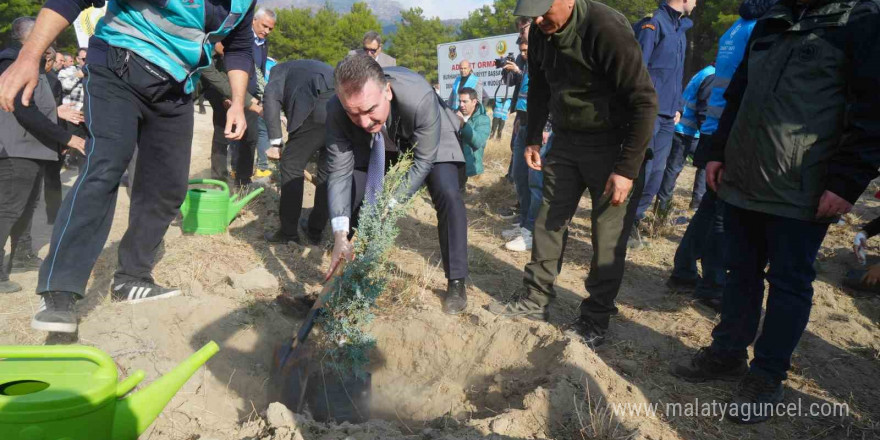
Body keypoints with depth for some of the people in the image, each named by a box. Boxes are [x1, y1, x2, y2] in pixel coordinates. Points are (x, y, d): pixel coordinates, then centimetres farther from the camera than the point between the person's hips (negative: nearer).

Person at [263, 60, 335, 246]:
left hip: (319, 107, -6)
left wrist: (275, 142, 2)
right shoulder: (321, 68, 43)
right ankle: (315, 232, 26)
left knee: (292, 167, 9)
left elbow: (271, 97, 4)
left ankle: (288, 232, 13)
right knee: (328, 171, 17)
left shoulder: (281, 69, 26)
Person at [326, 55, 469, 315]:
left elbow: (423, 162, -31)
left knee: (448, 195, -24)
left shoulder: (420, 97, -42)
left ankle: (456, 283, -7)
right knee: (346, 196, -6)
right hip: (373, 149, 3)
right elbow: (339, 172, -28)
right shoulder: (336, 112, -32)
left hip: (427, 144, -3)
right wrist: (340, 235, -38)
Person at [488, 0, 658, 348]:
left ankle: (595, 320, 14)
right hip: (565, 140, 7)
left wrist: (627, 169, -23)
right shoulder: (540, 32, -2)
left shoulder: (607, 29, -24)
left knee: (608, 236, 0)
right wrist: (533, 139, 12)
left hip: (612, 144, -6)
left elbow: (644, 101, -22)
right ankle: (535, 300, 23)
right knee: (549, 221, 9)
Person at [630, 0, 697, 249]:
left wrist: (678, 107, 15)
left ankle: (633, 221, 18)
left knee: (656, 173, 7)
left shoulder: (681, 29, 19)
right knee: (641, 170, -8)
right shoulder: (653, 23, -7)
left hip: (668, 116, 8)